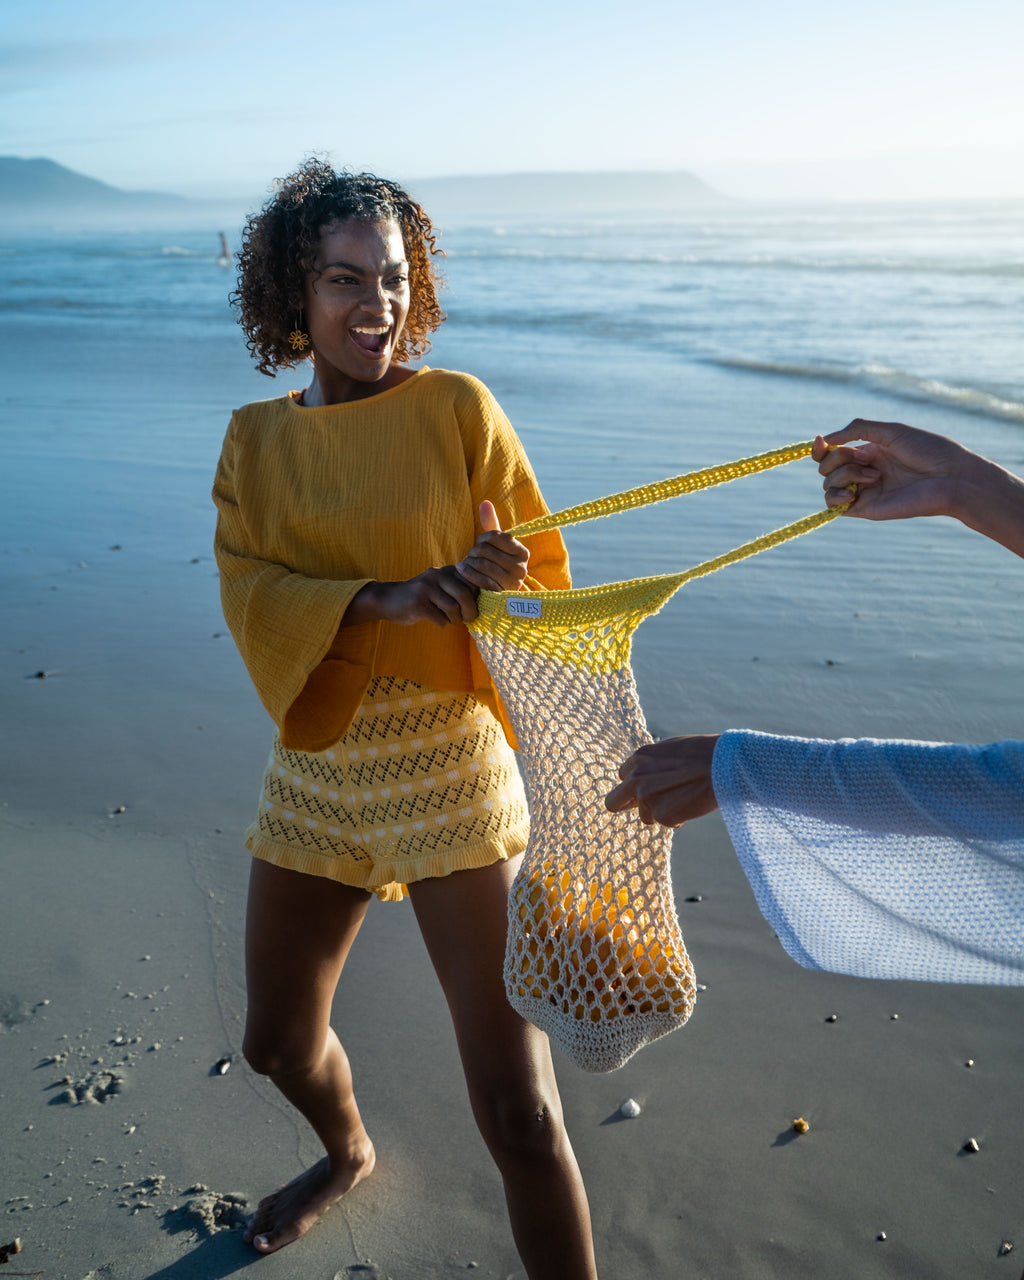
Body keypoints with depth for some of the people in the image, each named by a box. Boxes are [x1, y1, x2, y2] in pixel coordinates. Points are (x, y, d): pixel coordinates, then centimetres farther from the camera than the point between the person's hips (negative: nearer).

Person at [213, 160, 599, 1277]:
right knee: (279, 1040, 24)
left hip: (451, 772, -4)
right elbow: (250, 594, -6)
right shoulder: (256, 441, 5)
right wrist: (381, 600, -23)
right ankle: (347, 1153, 57)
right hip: (316, 775, 5)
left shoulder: (457, 407, -5)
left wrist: (489, 578, -27)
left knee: (516, 1108, -6)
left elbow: (540, 569, -3)